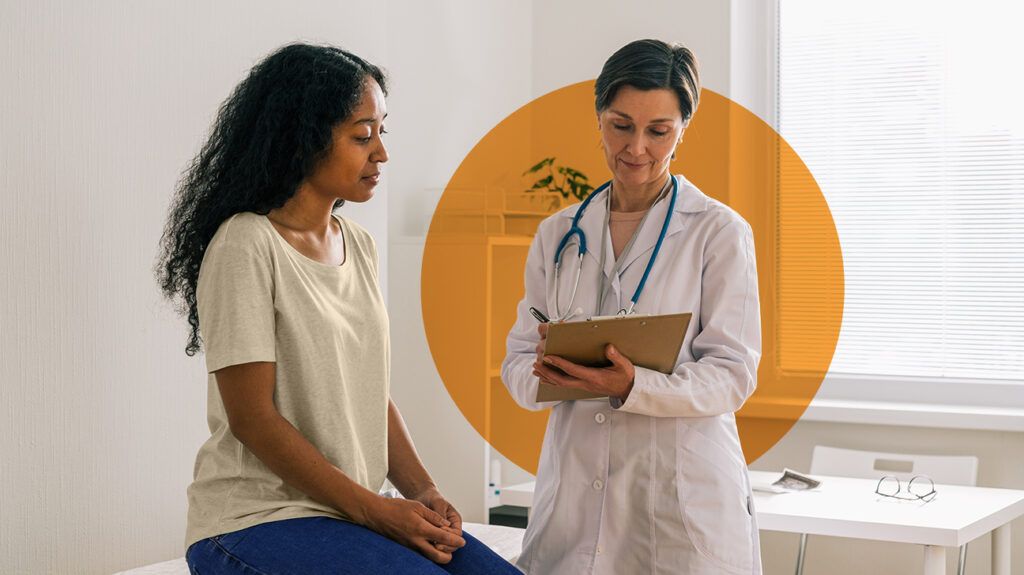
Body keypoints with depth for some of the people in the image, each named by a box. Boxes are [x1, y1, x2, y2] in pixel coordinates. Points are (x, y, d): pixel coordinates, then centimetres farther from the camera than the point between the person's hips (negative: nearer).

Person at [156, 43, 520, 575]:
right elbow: (252, 416, -15)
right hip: (254, 524, -7)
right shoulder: (246, 246, -12)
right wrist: (374, 510, -16)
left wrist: (421, 491, -2)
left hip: (353, 514, 7)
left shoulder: (358, 245, 11)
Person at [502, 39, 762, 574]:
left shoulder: (719, 231, -2)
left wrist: (633, 386, -24)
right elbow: (517, 364, 9)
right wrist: (547, 371, -15)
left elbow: (732, 374, -8)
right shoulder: (557, 234, 10)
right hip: (574, 493, 3)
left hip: (684, 502, -3)